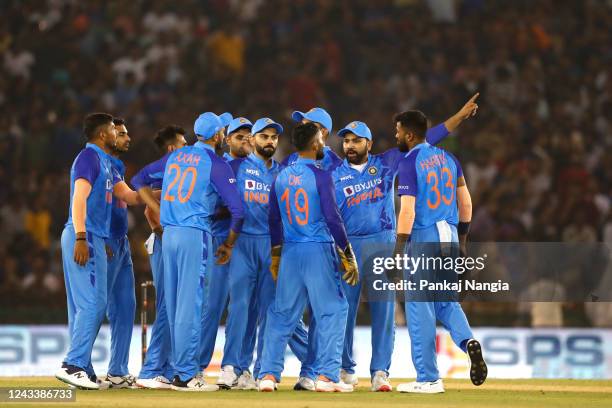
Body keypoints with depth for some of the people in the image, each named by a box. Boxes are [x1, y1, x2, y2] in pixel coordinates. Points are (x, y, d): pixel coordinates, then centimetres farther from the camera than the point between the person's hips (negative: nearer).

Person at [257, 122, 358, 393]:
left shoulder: (282, 176, 8)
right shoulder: (319, 176, -10)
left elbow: (273, 219, 14)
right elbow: (332, 218, -13)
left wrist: (275, 254, 24)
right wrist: (348, 255, -8)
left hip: (290, 250, 6)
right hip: (319, 249, -6)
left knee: (282, 314, 11)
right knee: (332, 310, 2)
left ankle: (268, 374, 7)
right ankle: (326, 375, -3)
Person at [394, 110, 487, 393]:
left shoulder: (409, 163, -10)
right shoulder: (447, 158, 10)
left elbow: (408, 211, -17)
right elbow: (466, 203, 12)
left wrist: (399, 248, -14)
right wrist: (462, 239, 20)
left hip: (422, 240, -6)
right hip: (450, 237, 6)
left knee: (420, 308, 0)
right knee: (445, 301, 19)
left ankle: (428, 379, 1)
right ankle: (468, 341, -9)